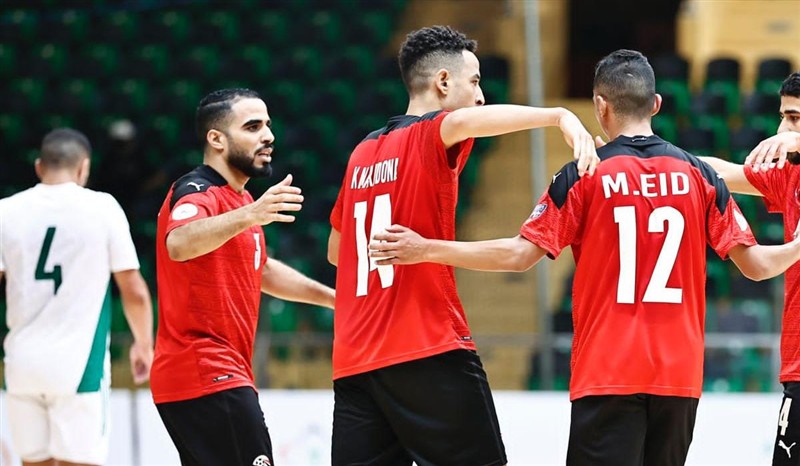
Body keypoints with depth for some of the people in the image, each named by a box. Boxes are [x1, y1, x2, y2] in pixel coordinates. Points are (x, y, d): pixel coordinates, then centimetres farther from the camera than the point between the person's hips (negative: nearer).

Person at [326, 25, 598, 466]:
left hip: (354, 361, 7)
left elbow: (336, 251, 26)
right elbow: (463, 121, -29)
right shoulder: (428, 136, -4)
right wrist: (559, 116, -38)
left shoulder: (362, 153, 16)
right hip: (430, 351, -7)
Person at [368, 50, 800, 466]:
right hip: (679, 374, 3)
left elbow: (519, 255, -7)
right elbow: (755, 264, 5)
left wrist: (426, 249, -1)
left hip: (607, 375, -3)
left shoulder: (585, 176, -3)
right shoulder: (697, 174, 4)